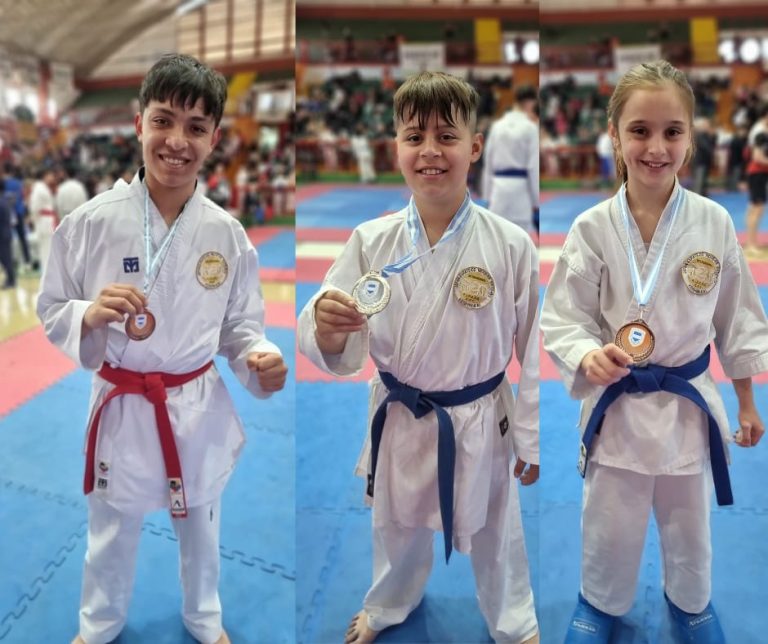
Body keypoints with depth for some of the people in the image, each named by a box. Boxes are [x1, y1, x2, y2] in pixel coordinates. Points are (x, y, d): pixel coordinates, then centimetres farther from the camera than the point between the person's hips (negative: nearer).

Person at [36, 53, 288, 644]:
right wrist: (90, 315, -26)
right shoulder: (92, 222, -15)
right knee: (111, 535, 22)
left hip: (200, 409, 1)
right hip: (122, 408, -1)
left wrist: (260, 359, -21)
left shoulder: (226, 234, -10)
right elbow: (52, 311, -5)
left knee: (201, 530, 24)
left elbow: (240, 323, -1)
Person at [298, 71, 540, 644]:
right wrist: (326, 327, -35)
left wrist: (532, 441, -1)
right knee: (396, 525, 26)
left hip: (479, 423, -2)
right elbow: (343, 353, -11)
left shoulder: (511, 246, -17)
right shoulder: (372, 241, -12)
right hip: (398, 418, 2)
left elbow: (534, 347, -8)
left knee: (494, 531, 21)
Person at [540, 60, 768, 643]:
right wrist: (588, 357, -29)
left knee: (690, 528, 23)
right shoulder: (592, 229, -14)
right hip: (617, 404, -1)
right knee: (609, 530, 16)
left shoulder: (714, 222, -9)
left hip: (689, 403, 2)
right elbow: (562, 319, -8)